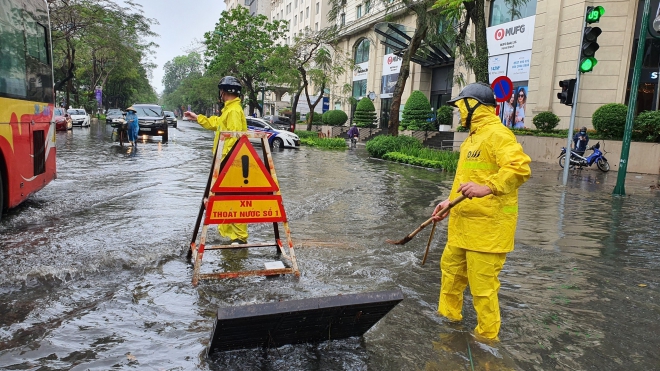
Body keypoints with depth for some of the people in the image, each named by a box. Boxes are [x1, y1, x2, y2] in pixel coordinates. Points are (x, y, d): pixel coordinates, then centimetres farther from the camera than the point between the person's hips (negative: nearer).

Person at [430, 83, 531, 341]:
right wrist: (450, 202, 19)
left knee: (482, 285, -2)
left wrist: (488, 188, -40)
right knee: (451, 267, 21)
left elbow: (519, 168, -28)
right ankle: (448, 315, 39)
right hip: (463, 224, 10)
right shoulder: (472, 138, 17)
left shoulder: (497, 134, -14)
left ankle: (487, 337, 16)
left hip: (487, 226, -10)